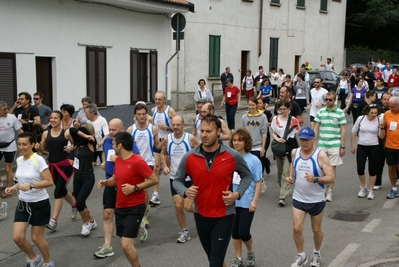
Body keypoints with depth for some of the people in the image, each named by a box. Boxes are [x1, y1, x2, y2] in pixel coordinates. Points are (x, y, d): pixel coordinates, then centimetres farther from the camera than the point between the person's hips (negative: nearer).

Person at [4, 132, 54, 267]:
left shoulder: (38, 160, -17)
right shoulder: (19, 160, 4)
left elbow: (49, 181, -20)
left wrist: (31, 185, -30)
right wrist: (14, 187, 0)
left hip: (40, 204, -6)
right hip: (23, 204, 6)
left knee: (36, 238, 5)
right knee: (17, 237, -1)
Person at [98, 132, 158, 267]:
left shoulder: (137, 161, -18)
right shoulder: (118, 160, 6)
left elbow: (154, 179, -16)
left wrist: (134, 187, -22)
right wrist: (105, 182, 0)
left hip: (135, 208, -8)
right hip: (120, 207, 8)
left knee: (126, 245, -13)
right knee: (124, 244, 13)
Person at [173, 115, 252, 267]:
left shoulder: (232, 156, -12)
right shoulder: (189, 157, -8)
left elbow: (247, 176, 5)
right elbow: (177, 180, 5)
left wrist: (237, 194, -11)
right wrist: (185, 192, -17)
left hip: (224, 216, -3)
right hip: (200, 215, 3)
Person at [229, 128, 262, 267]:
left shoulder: (253, 160, -9)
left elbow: (258, 182, -7)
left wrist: (255, 200, -12)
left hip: (247, 202, -3)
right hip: (232, 201, 3)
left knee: (243, 232, -4)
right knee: (235, 231, 10)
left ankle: (250, 252, 27)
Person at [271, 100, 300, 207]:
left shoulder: (294, 120, -3)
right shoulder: (275, 119, 5)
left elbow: (297, 135, 3)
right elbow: (273, 133, 9)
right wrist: (277, 139, -13)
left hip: (290, 147, -4)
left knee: (286, 172, -10)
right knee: (280, 171, 13)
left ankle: (282, 197, -13)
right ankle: (285, 190, 35)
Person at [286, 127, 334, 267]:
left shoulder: (321, 155, -17)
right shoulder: (294, 152, -3)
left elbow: (331, 177, -19)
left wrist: (315, 179, -35)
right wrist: (290, 177, -1)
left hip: (316, 200, -3)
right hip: (298, 199, 3)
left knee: (316, 229, 14)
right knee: (297, 228, -4)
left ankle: (316, 253, 39)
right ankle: (301, 256, 18)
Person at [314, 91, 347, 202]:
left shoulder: (340, 112, -1)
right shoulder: (320, 112, 6)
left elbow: (343, 130, 1)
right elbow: (316, 128, 10)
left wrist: (342, 146, -2)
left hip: (335, 145, -2)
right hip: (321, 144, 2)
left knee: (332, 167, 2)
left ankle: (330, 191, 11)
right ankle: (324, 187, 23)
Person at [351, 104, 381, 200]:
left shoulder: (379, 120, -7)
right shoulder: (361, 119, -5)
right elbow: (353, 132, 5)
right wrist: (352, 146, 6)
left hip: (374, 147, -1)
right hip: (361, 146, 1)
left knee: (372, 170, 5)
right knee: (360, 169, -1)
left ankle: (370, 190, 20)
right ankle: (363, 187, 25)